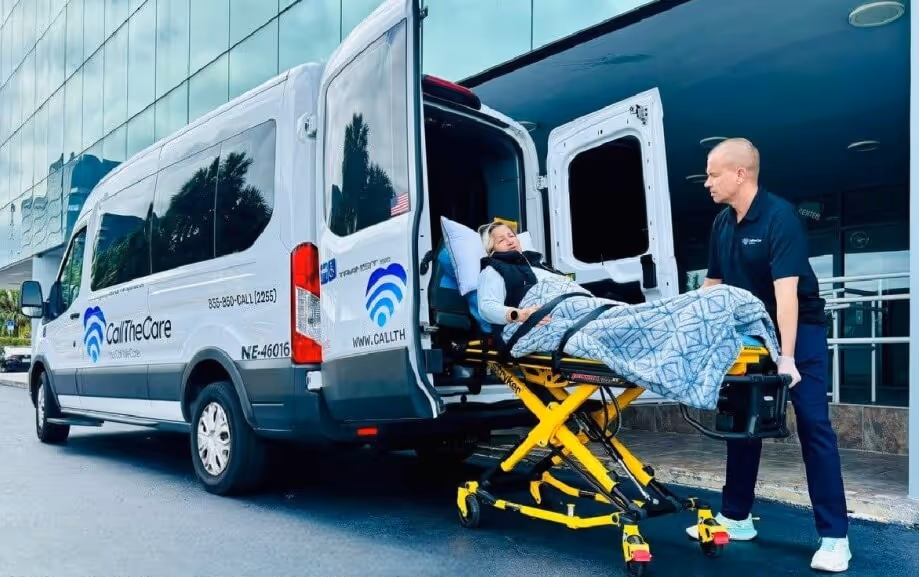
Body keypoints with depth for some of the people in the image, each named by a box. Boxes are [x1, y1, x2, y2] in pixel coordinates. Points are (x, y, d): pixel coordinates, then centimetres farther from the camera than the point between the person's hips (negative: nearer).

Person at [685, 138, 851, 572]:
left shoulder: (779, 216, -21)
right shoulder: (722, 223, 1)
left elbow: (786, 290, -30)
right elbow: (712, 284, 9)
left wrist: (787, 358, -35)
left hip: (798, 329, -7)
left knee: (813, 426, -7)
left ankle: (834, 537, 1)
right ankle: (736, 517, 20)